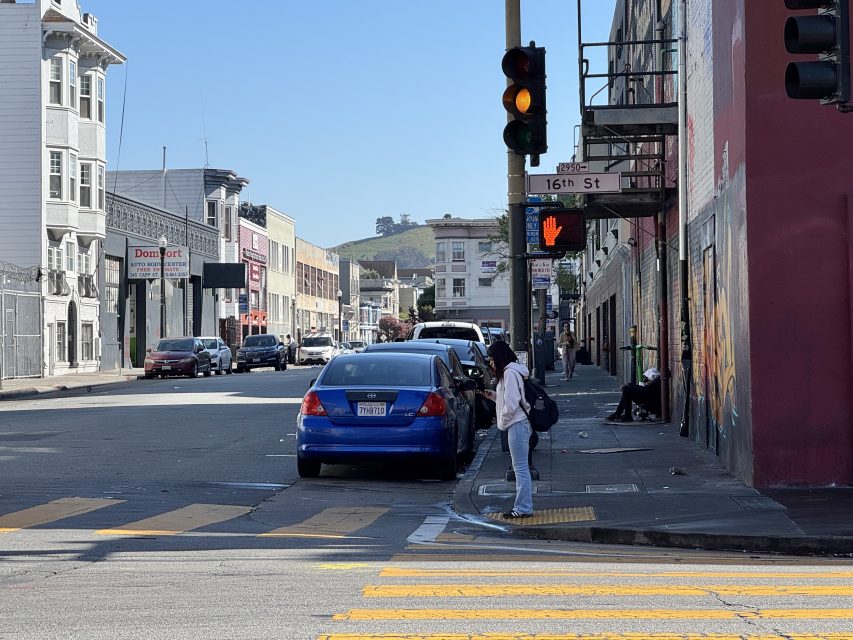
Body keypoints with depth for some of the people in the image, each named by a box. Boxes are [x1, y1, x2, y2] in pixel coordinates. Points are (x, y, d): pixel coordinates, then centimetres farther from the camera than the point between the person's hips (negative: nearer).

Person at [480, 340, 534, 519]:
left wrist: (503, 421, -8)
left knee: (520, 467, -7)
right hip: (521, 424, 11)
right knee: (522, 467, 13)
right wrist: (494, 395, 13)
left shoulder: (510, 373, -15)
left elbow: (511, 404, -21)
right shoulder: (513, 372, 17)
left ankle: (523, 508, -5)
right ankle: (524, 506, 17)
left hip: (517, 424, -11)